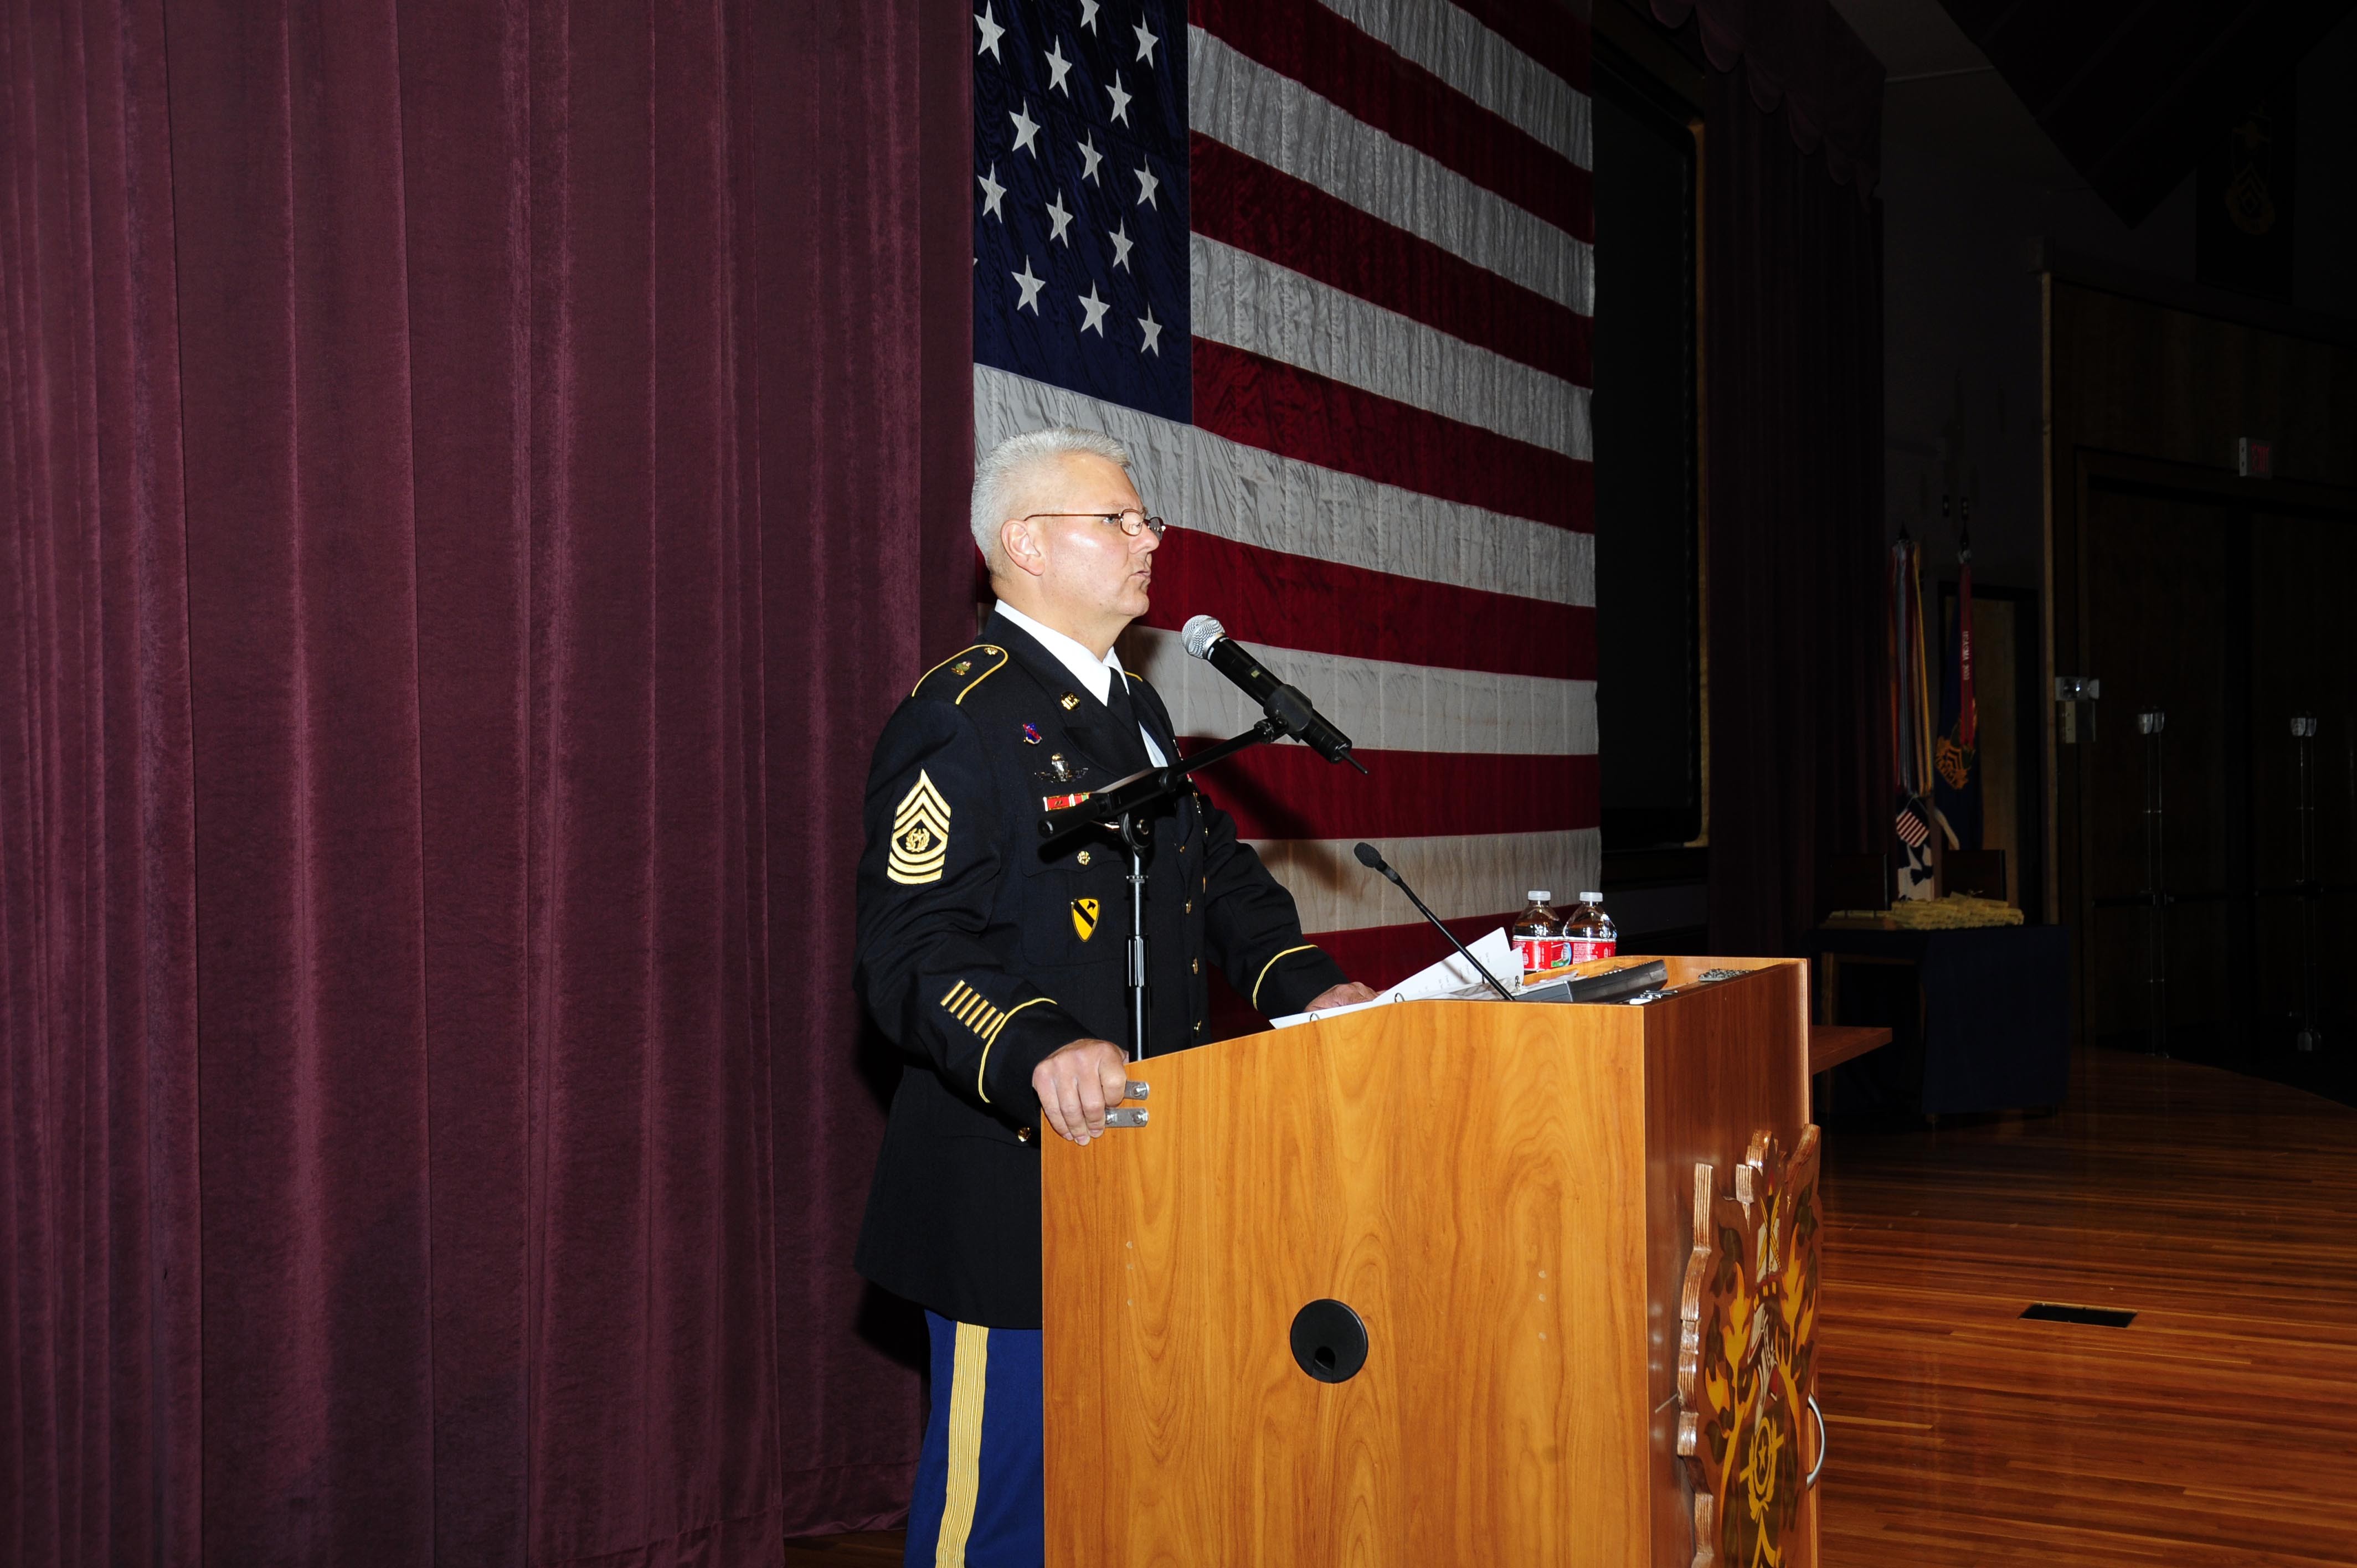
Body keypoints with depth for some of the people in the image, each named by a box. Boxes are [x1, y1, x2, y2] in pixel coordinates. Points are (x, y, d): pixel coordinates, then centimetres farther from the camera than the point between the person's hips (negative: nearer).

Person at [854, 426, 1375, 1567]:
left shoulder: (1134, 711, 17)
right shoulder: (959, 719, -14)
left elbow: (1216, 871, 22)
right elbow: (911, 949, -22)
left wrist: (1305, 984, 6)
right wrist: (1037, 1049, -38)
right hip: (1017, 1186, -9)